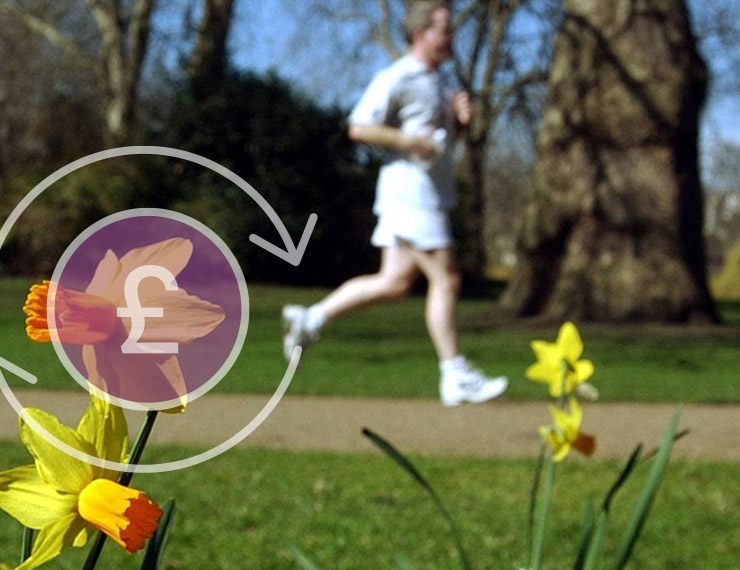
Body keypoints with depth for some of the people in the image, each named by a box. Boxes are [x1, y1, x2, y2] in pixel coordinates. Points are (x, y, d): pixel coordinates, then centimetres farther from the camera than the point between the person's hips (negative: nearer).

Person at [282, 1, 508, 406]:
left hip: (430, 194, 10)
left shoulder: (434, 80, 19)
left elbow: (443, 132, 28)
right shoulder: (396, 79, -12)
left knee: (394, 283, 10)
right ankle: (456, 378, -2)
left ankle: (311, 318, 17)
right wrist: (411, 142, -20)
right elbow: (359, 128, -16)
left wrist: (460, 117, 7)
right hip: (411, 193, -10)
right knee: (445, 281, -8)